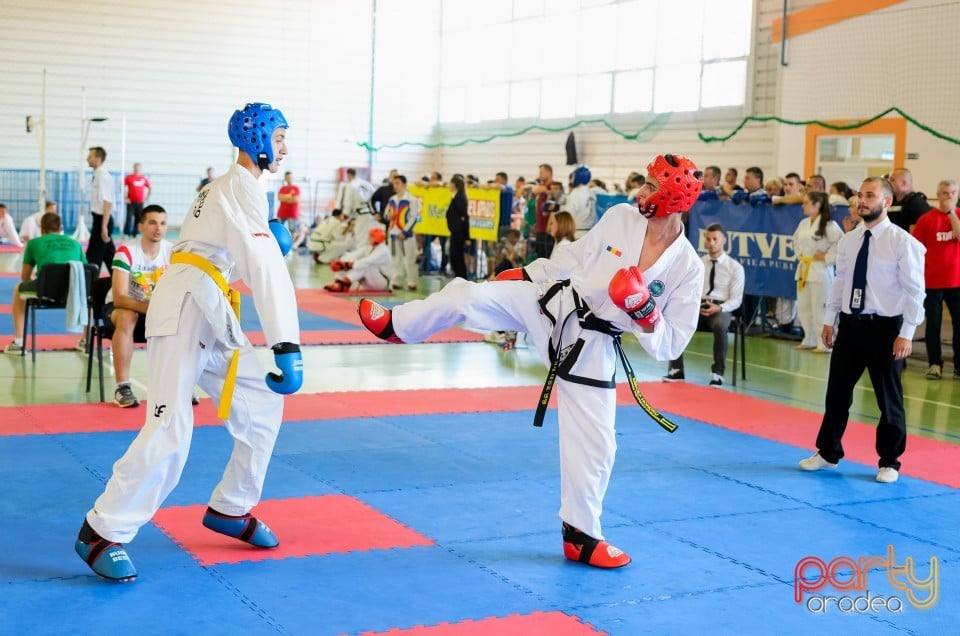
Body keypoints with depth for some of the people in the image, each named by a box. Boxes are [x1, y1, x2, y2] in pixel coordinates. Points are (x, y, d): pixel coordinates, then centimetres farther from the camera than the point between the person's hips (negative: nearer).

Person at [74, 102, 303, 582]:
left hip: (213, 315, 10)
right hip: (187, 308, -10)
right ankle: (102, 533, -7)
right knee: (171, 429, -16)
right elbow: (266, 268, -24)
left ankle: (230, 509, 21)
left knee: (262, 403, 11)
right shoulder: (242, 186, -11)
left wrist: (270, 239, 4)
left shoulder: (229, 186, 22)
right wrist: (287, 347, -32)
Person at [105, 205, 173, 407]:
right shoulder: (126, 252, -24)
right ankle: (122, 387, -33)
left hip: (157, 308, 4)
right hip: (119, 306, -3)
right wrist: (150, 308, -47)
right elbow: (119, 297, -31)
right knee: (127, 317, -38)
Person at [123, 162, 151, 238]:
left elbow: (149, 188, 19)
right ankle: (126, 234, -3)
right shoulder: (129, 177, -2)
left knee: (138, 219, 5)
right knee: (129, 218, -8)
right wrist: (125, 198, -4)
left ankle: (134, 234, 15)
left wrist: (147, 198, 11)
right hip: (131, 202, -3)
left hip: (140, 203, 3)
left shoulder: (144, 178, 6)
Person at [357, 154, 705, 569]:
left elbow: (670, 347, -9)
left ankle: (581, 535, 21)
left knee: (593, 443, 1)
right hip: (551, 304, 2)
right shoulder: (619, 218, -7)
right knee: (469, 296, -12)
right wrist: (524, 275, 15)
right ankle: (395, 325, 16)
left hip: (593, 348, -2)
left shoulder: (688, 269, -14)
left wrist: (645, 311, -26)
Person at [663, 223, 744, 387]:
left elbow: (736, 299, -1)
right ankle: (676, 369, -20)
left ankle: (717, 373, -28)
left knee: (720, 325, -39)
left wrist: (719, 308, -20)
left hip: (721, 309, -3)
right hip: (697, 306, 3)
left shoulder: (735, 267, 5)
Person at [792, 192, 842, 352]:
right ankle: (810, 340, 26)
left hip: (820, 270, -8)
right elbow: (796, 240, 27)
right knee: (803, 308, 13)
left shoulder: (829, 225, -13)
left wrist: (827, 258, -14)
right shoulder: (803, 224, 10)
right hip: (803, 269, 8)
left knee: (820, 308, -6)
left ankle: (825, 343, 2)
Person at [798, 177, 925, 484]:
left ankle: (889, 462, 23)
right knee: (837, 392, 12)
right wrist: (829, 320, 10)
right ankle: (828, 453, 28)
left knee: (889, 398, 8)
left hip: (885, 328, -5)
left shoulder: (903, 242, -11)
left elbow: (915, 291, -11)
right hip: (850, 324, 5)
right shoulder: (848, 240, 5)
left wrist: (906, 334, -14)